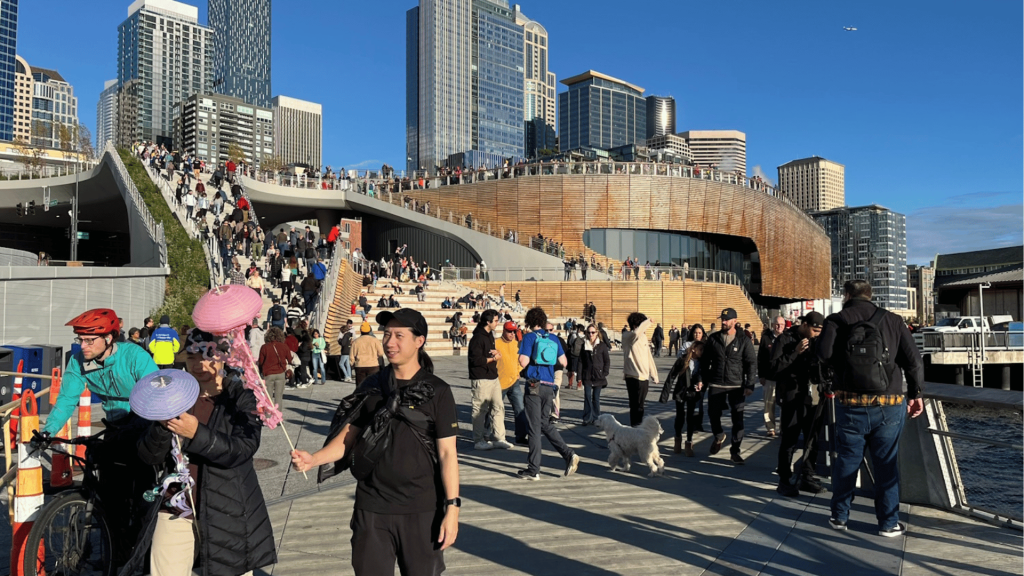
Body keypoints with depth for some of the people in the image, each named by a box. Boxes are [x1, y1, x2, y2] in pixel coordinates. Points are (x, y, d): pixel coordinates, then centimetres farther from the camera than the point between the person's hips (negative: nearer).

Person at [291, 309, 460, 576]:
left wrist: (452, 507, -12)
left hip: (422, 510, -3)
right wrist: (314, 459, -12)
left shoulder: (437, 391, -6)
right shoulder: (372, 386, 4)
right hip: (371, 508, 3)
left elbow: (447, 452, -7)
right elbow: (348, 436, 6)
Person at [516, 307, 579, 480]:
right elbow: (563, 362, 10)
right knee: (546, 424, 18)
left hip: (534, 385, -5)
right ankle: (568, 454, 4)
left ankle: (533, 470, 6)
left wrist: (521, 352, 5)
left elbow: (524, 362, -14)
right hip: (549, 385, 5)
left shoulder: (529, 337, -6)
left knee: (534, 427, 0)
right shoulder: (553, 338, 9)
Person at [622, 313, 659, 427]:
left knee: (639, 405, 16)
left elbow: (649, 357, 18)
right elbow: (636, 333, -36)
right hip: (633, 376, -8)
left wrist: (654, 375, 17)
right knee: (636, 406, -5)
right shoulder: (626, 336, -10)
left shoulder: (643, 336, 13)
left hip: (644, 376, 8)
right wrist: (648, 322, -23)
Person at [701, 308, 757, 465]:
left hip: (737, 386, -2)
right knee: (713, 414, 7)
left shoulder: (744, 340, -2)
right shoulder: (713, 339, 3)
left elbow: (751, 363, -2)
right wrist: (704, 380, 4)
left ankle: (735, 451, 13)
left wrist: (749, 385, -9)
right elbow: (705, 361, 9)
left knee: (738, 419, 1)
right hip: (716, 385, 2)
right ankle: (719, 437, 38)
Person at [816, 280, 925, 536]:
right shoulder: (892, 320, 4)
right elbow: (914, 360, -2)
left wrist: (844, 365, 4)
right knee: (886, 464, 10)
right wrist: (916, 393, 8)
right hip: (890, 406, 1)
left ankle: (840, 516, 21)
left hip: (851, 406, -1)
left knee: (846, 460, 11)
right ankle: (889, 522, 17)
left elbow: (824, 353, -18)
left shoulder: (837, 320, -1)